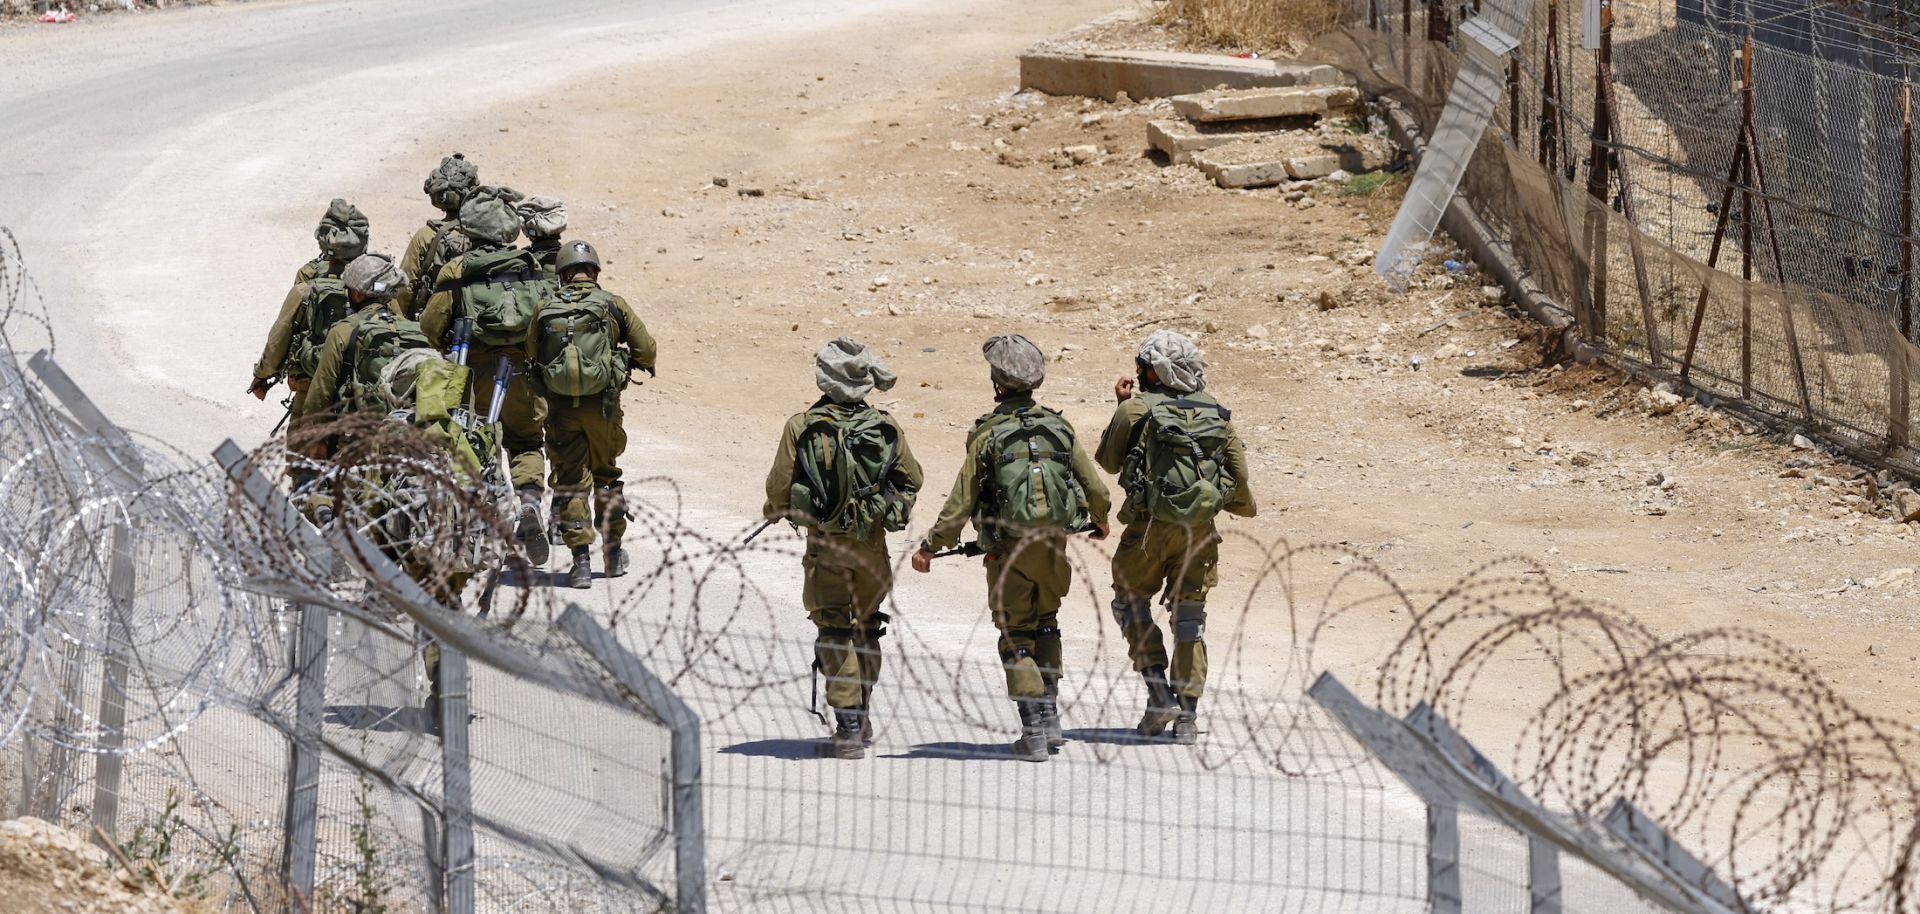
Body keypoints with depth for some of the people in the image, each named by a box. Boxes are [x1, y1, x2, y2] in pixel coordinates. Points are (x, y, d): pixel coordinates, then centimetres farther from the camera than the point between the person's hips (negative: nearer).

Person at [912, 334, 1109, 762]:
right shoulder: (1059, 427, 0)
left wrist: (930, 546, 2)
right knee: (1045, 626, 23)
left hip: (1009, 551, -4)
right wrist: (1099, 520, 29)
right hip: (1053, 546, 4)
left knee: (1017, 637, 5)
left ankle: (1034, 731, -2)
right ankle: (1050, 718, 23)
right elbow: (1095, 488, 7)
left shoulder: (988, 434, -11)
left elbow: (962, 502, -9)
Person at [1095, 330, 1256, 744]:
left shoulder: (1136, 410, -5)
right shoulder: (1216, 413, 6)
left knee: (1131, 602, 16)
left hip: (1151, 525, -3)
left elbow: (1108, 460, 9)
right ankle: (1187, 717, 6)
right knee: (1189, 617, 11)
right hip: (1200, 529, 3)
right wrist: (1242, 505, 27)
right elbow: (1239, 473, 6)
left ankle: (1159, 693, 1)